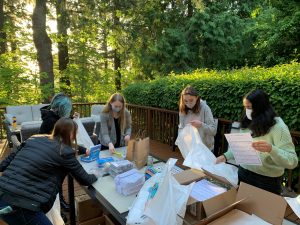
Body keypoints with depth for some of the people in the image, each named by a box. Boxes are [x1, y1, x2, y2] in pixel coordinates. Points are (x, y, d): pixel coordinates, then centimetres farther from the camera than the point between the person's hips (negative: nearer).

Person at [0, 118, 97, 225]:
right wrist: (95, 176, 21)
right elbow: (84, 180, 1)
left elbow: (9, 159, 17)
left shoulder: (34, 139, 7)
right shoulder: (65, 152, -8)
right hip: (21, 207, -8)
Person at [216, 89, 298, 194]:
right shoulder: (248, 123, 1)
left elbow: (292, 161, -21)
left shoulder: (278, 127, -17)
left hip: (267, 180, -5)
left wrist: (271, 149, -37)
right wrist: (226, 156, -3)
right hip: (243, 173, 5)